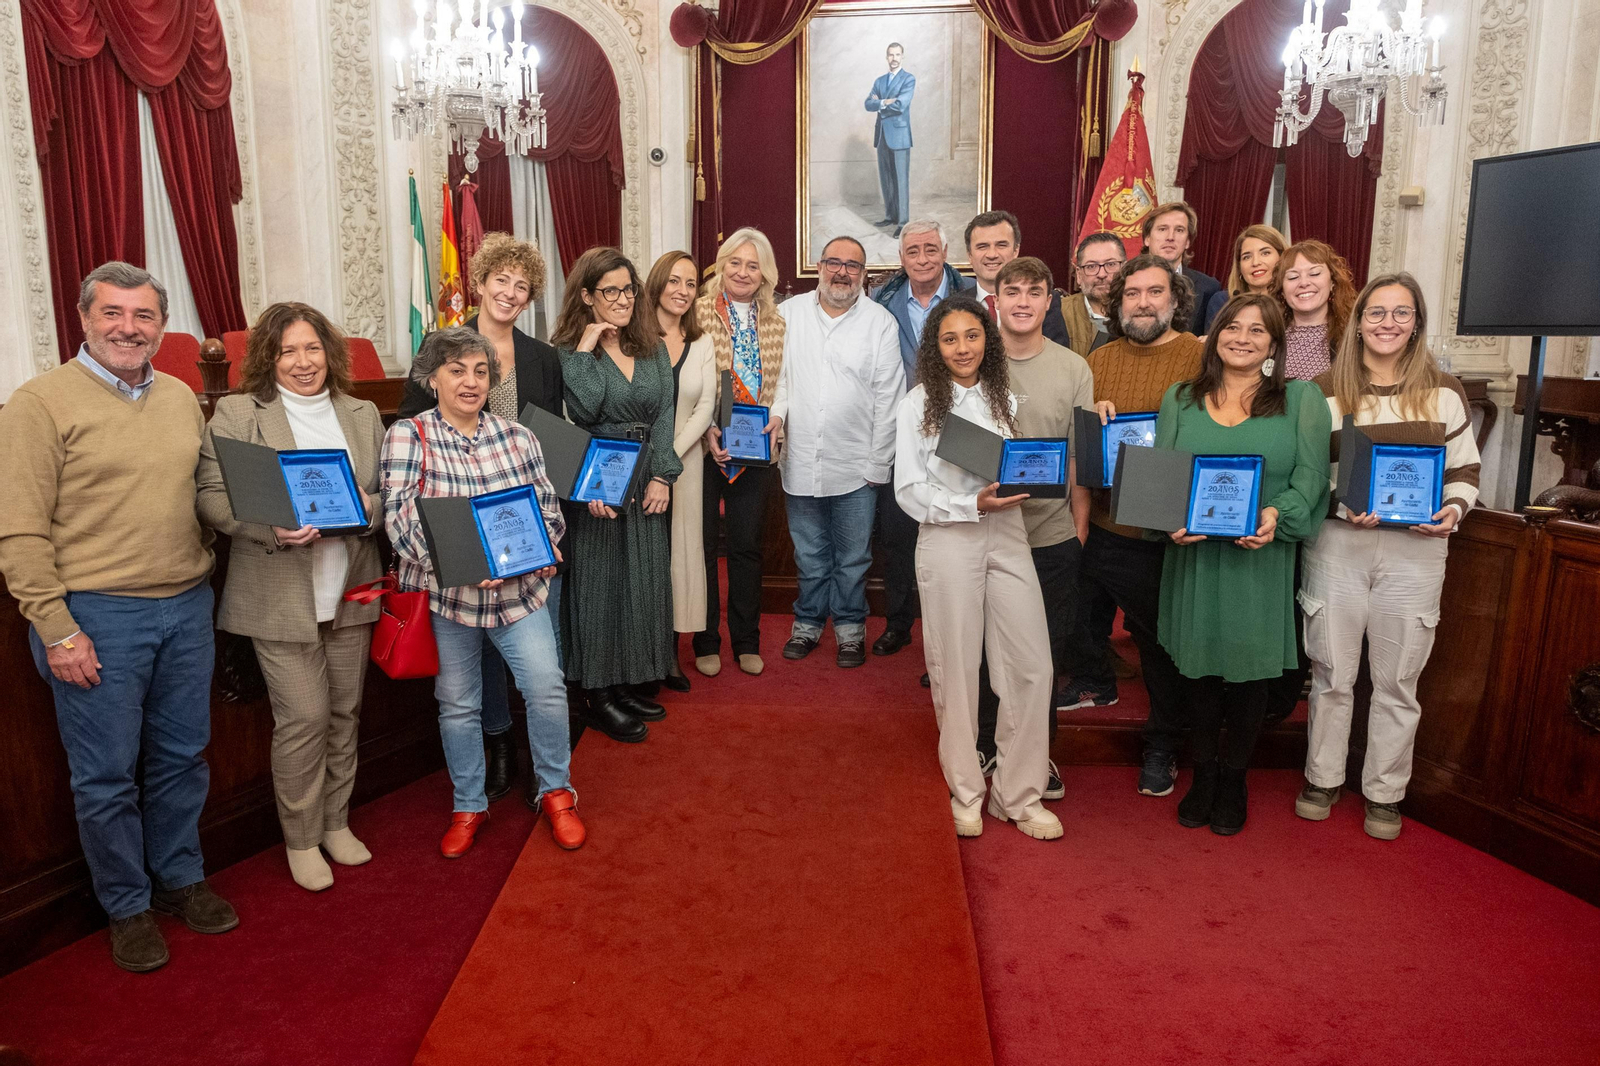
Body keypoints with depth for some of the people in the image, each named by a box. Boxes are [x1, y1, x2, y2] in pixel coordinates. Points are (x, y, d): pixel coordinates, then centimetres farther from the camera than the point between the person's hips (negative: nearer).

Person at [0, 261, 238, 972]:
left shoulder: (181, 398, 9)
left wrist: (204, 590, 9)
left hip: (187, 606, 5)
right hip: (95, 616, -5)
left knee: (182, 756, 16)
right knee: (106, 774, 7)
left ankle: (179, 877, 34)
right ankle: (127, 906, 25)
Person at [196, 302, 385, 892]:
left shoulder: (362, 414, 10)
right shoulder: (236, 413, -2)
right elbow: (210, 497, -7)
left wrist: (367, 509, -12)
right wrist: (273, 528, -23)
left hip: (352, 591, 4)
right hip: (281, 595, -4)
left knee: (344, 710, 13)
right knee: (304, 716, -3)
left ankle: (336, 822, 31)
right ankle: (301, 839, 17)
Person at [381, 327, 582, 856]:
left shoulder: (517, 437, 3)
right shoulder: (408, 436, -6)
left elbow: (548, 505, 7)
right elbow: (401, 518, -15)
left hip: (520, 590, 2)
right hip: (444, 594, -1)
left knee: (547, 688, -6)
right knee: (458, 703, 11)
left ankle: (555, 792, 18)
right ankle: (468, 806, 32)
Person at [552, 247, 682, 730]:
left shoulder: (653, 350, 10)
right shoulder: (570, 352, -4)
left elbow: (665, 414, 3)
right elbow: (584, 411, -20)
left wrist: (661, 476, -6)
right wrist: (586, 351, -16)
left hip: (648, 484, 5)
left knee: (643, 580, 9)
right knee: (599, 584, 1)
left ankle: (628, 683, 23)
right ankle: (599, 695, 11)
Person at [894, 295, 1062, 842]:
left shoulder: (1005, 400, 11)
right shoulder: (919, 405, -1)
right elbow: (909, 491, -5)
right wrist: (974, 505, -16)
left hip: (1007, 538, 4)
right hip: (948, 543, -3)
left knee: (1031, 666, 0)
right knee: (956, 670, 5)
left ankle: (1018, 795, 16)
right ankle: (965, 793, 22)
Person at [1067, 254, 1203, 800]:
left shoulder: (1200, 357, -4)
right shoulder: (1099, 359, 9)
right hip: (1098, 523, 4)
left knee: (1158, 637, 7)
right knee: (1084, 611, 17)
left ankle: (1162, 745, 24)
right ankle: (1096, 683, 46)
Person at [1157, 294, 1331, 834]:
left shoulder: (1302, 399, 3)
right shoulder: (1180, 399, 9)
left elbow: (1310, 475, -4)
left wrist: (1276, 515, -23)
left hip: (1261, 560, -1)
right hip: (1194, 556, 2)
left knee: (1249, 669, 7)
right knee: (1198, 663, 9)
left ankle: (1233, 778, 27)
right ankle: (1203, 772, 28)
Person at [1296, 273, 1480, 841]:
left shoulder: (1444, 390, 6)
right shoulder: (1326, 389, 2)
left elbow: (1465, 468, 12)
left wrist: (1454, 507, -8)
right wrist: (1341, 504, -15)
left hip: (1415, 548, 1)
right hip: (1337, 544, -1)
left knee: (1397, 679, 9)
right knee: (1331, 672, 9)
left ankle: (1385, 792, 25)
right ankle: (1322, 778, 27)